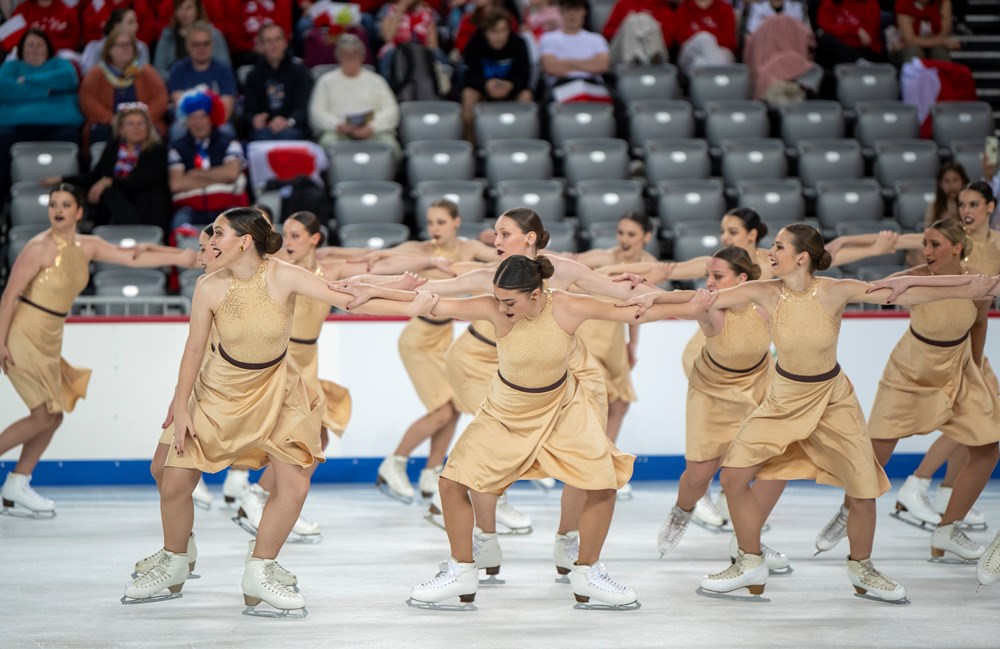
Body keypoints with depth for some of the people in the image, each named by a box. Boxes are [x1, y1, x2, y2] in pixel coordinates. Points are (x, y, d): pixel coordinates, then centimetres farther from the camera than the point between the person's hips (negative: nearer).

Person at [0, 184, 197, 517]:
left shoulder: (87, 247, 6)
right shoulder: (41, 247, -15)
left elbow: (134, 258, 8)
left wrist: (185, 257, 4)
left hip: (49, 340, 8)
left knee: (53, 416, 7)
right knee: (43, 416, -11)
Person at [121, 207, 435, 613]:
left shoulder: (284, 278, -21)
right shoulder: (209, 288, -17)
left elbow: (347, 299, -24)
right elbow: (194, 349, -8)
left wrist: (410, 306, -30)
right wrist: (181, 409, -7)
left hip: (274, 390, 0)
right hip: (219, 390, 0)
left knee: (296, 483, -12)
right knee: (175, 484, -3)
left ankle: (259, 572, 5)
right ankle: (173, 567, 22)